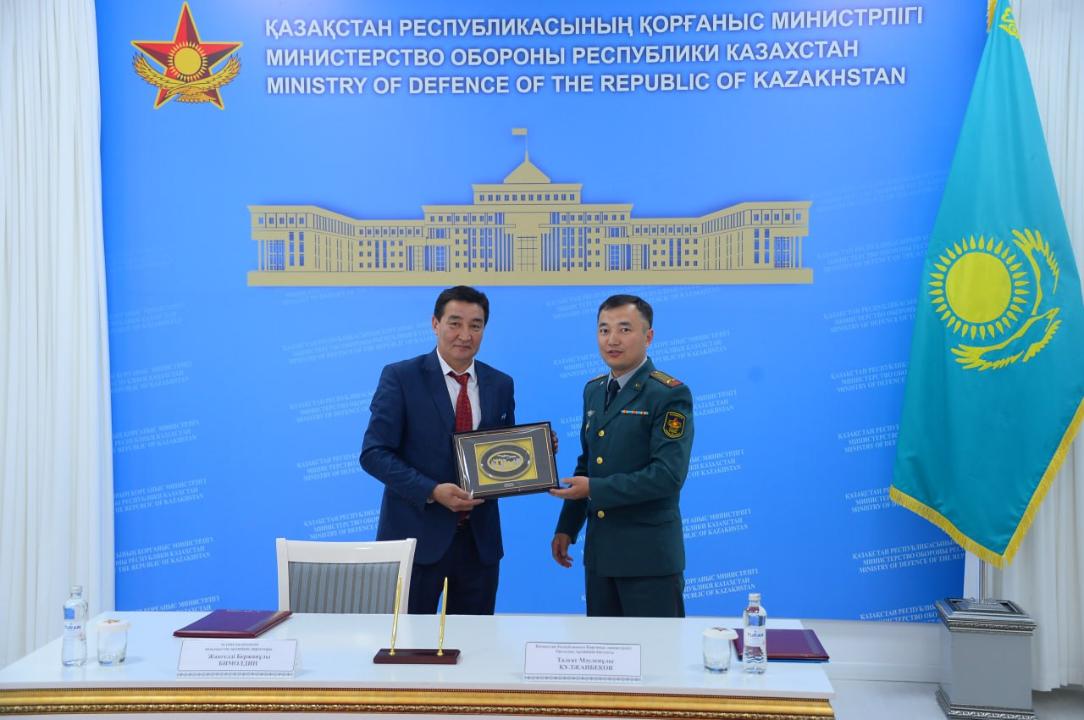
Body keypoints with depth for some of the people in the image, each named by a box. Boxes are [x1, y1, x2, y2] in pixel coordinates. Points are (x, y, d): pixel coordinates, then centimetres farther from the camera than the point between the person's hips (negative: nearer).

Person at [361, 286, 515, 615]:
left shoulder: (500, 385, 8)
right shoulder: (400, 377, -5)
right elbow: (374, 453, -10)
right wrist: (432, 491, -21)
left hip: (479, 538, 4)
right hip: (417, 536, -4)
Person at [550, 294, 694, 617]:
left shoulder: (670, 394, -12)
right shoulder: (594, 390, 11)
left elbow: (668, 475, -21)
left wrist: (594, 489, -19)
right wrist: (566, 528, 14)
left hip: (648, 555, -7)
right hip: (600, 553, 7)